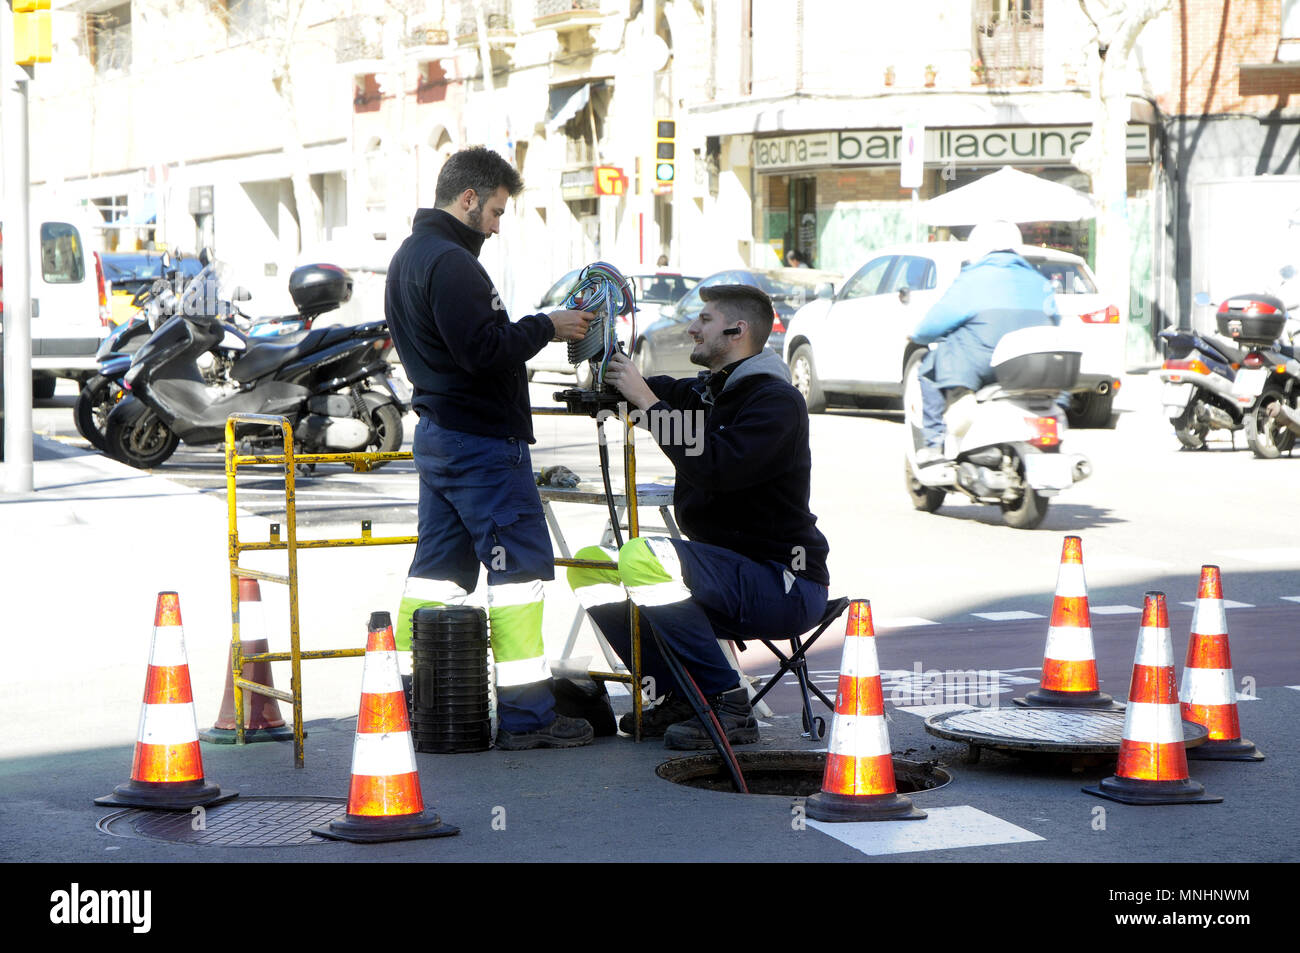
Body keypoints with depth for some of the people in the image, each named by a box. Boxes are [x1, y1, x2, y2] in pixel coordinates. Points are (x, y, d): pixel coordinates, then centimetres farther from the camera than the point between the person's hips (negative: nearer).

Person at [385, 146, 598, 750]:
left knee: (438, 568, 12)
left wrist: (532, 330, 10)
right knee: (521, 565, -5)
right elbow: (484, 350, -25)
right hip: (482, 440, -10)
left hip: (437, 434, 10)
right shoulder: (450, 263, -17)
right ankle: (526, 716, -4)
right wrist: (546, 327, -12)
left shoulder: (408, 257, 16)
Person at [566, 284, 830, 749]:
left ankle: (729, 704, -20)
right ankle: (679, 696, 3)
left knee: (643, 556, -30)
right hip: (728, 578, 9)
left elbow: (714, 467, -28)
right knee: (590, 566, 4)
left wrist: (647, 401, -23)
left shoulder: (776, 401, -14)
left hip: (787, 588, -9)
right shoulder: (706, 392, 16)